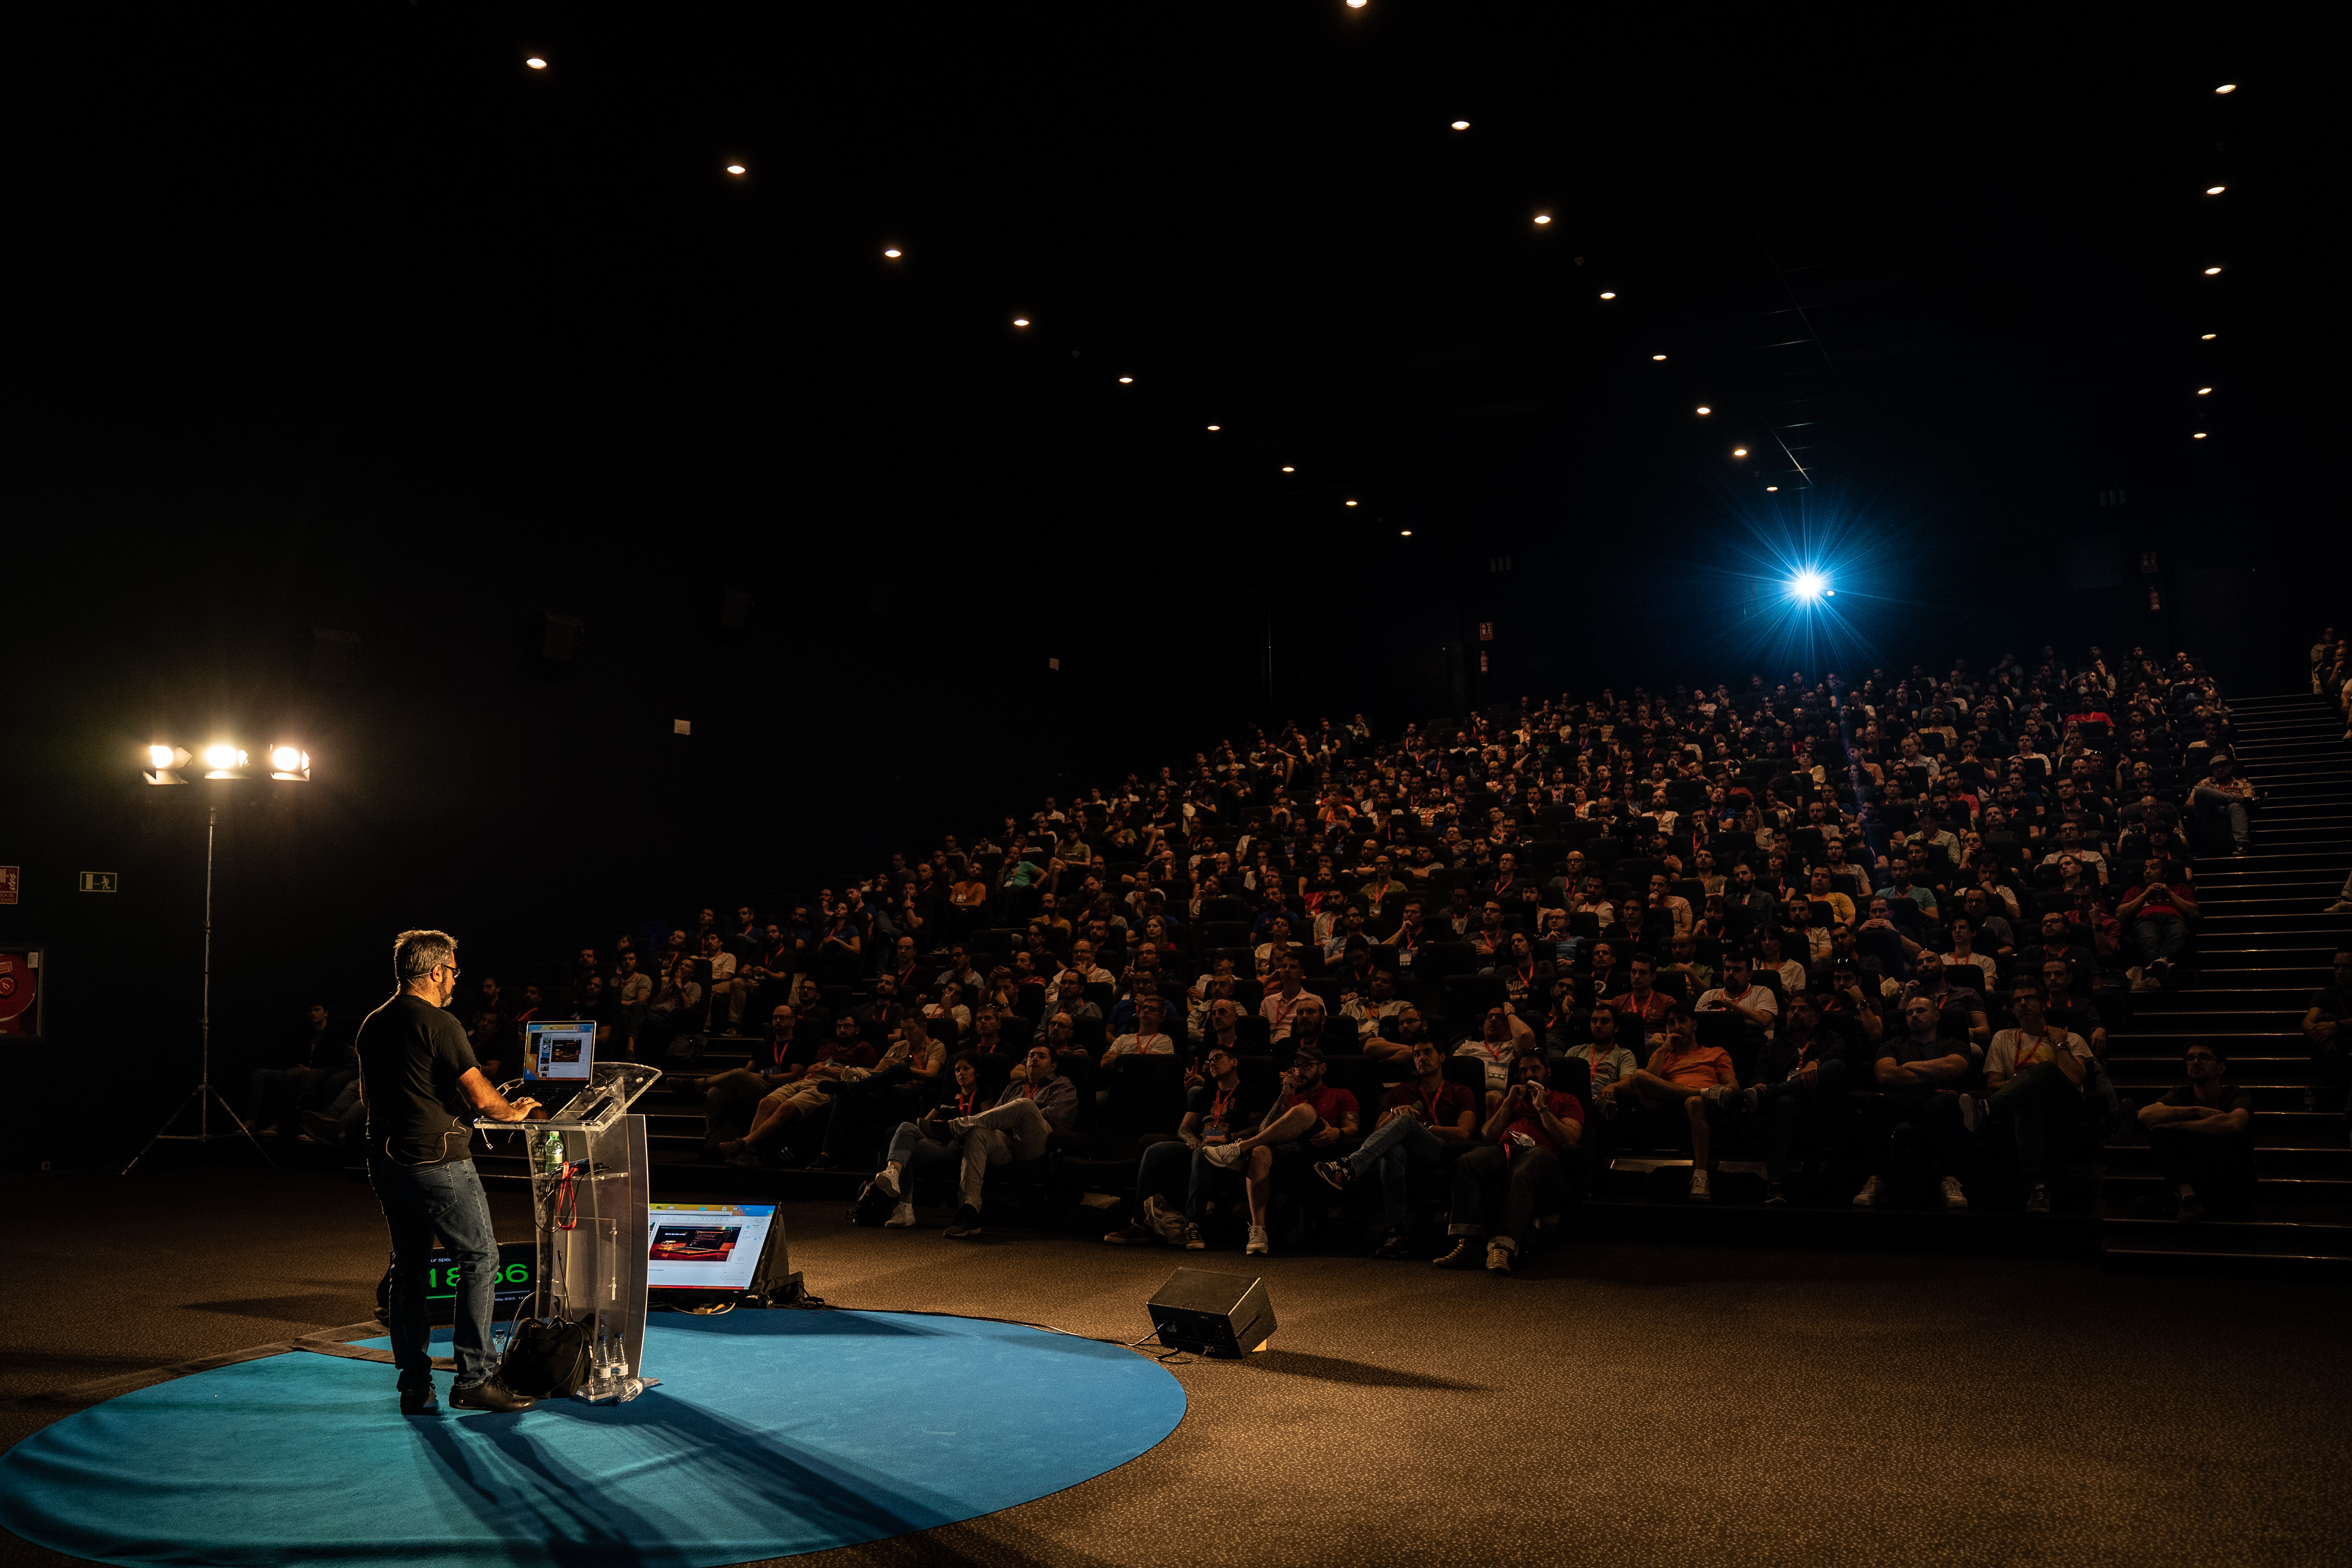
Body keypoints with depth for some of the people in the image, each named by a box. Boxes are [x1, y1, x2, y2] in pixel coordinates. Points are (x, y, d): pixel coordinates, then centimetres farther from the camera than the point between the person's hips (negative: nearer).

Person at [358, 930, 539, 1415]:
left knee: (407, 1267, 13)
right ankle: (473, 1378, -1)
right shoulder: (438, 1024, -14)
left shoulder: (373, 1025, 12)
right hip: (437, 1161, -9)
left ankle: (414, 1385, 16)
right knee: (479, 1258, 0)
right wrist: (513, 1111, 3)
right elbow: (480, 1096, -17)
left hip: (385, 1162, 9)